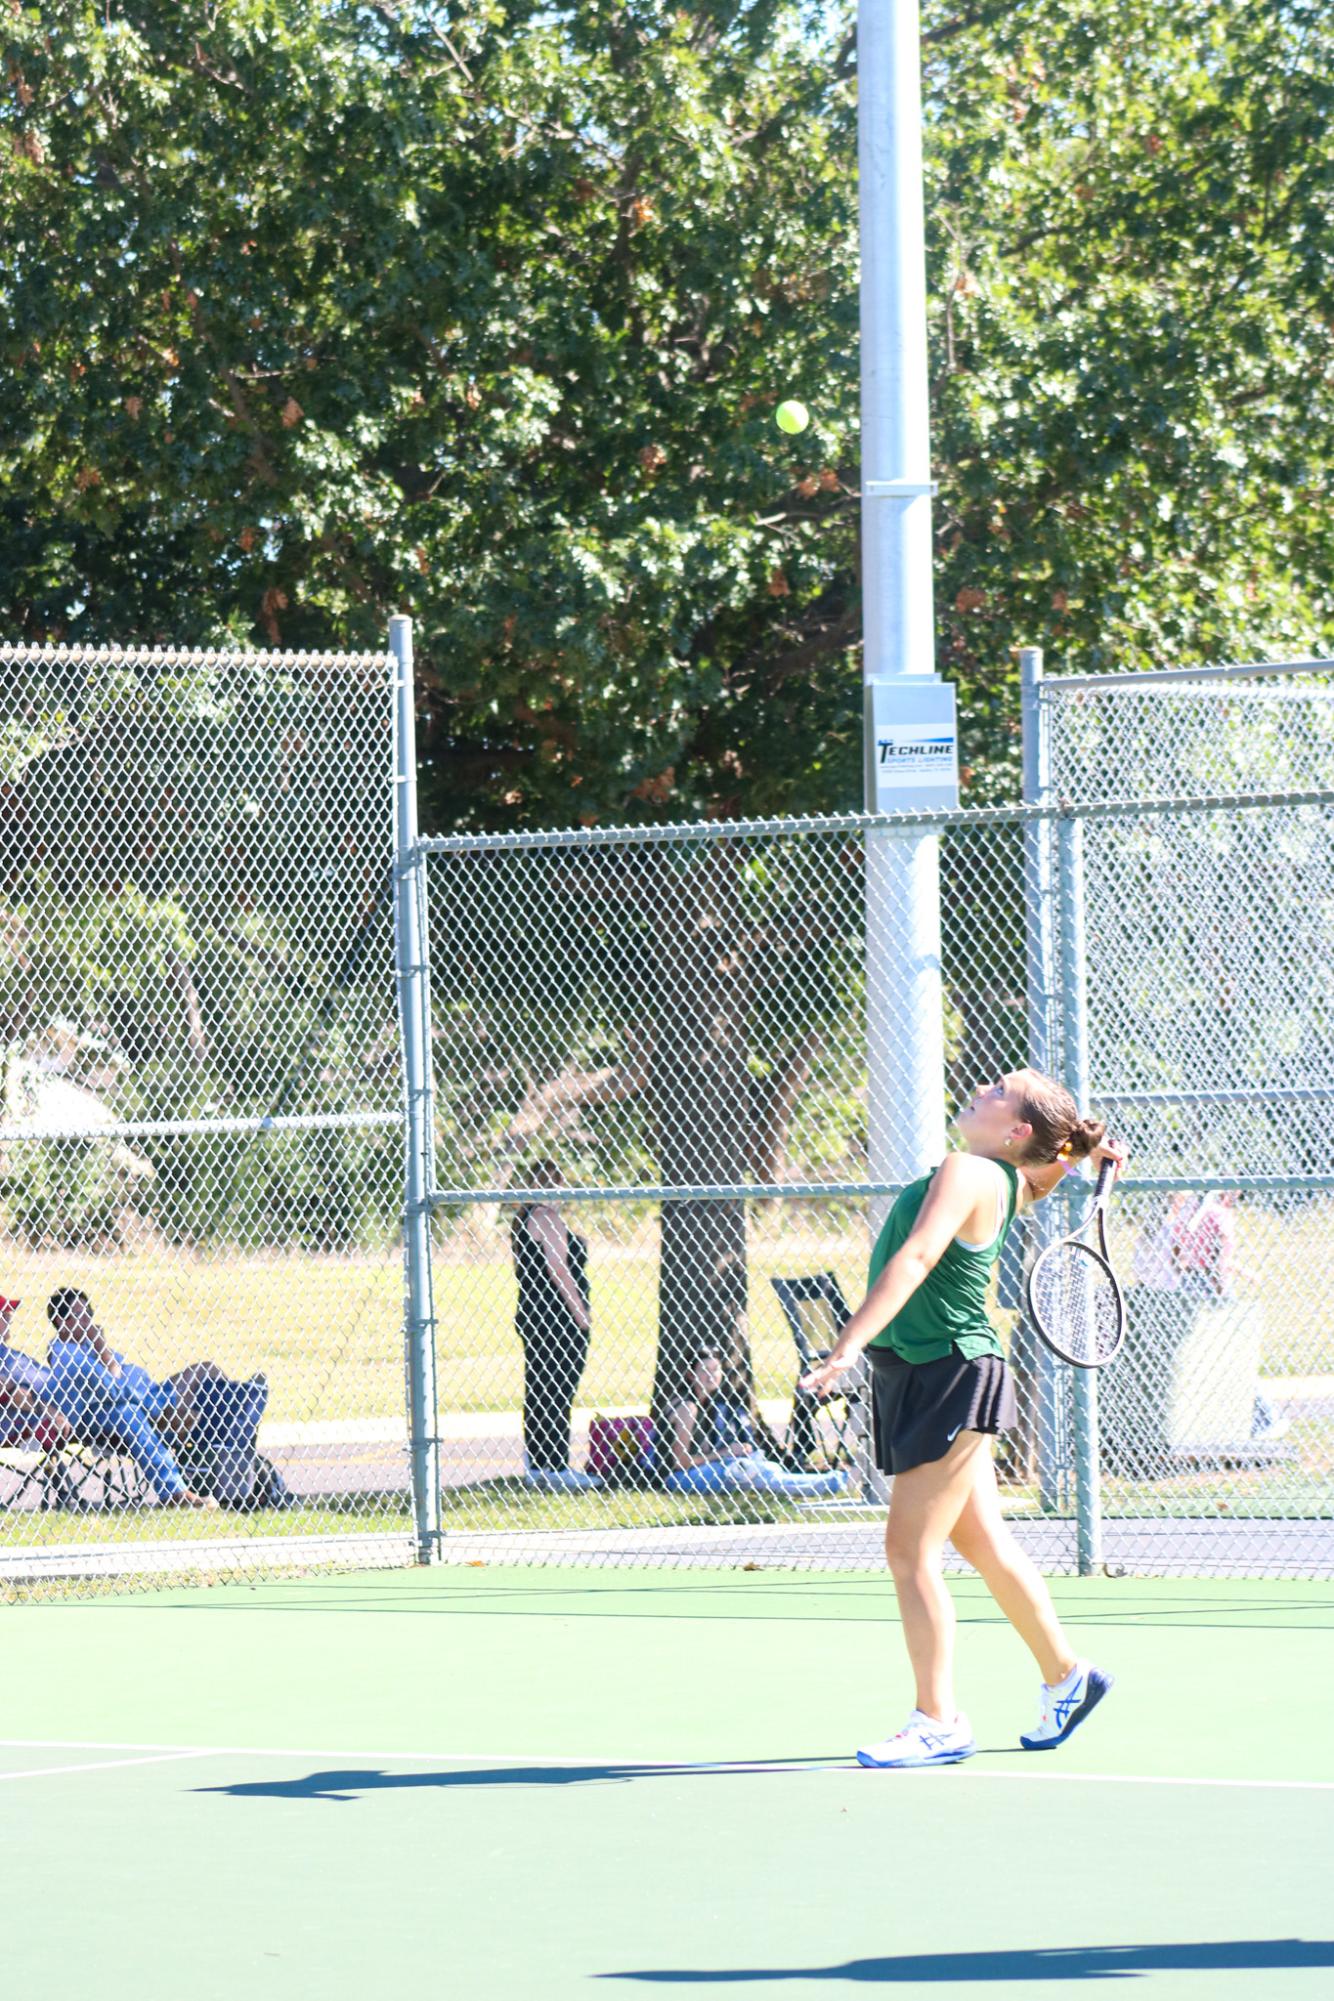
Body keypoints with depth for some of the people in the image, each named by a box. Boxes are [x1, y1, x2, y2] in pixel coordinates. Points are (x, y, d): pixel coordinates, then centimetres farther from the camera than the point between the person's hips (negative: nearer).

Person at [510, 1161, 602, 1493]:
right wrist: (580, 1313, -14)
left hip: (533, 1315, 10)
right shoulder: (548, 1217, -13)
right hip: (557, 1316, -10)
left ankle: (536, 1466, 14)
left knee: (538, 1392, 11)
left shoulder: (524, 1219, 16)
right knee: (557, 1394, -8)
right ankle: (557, 1469, -8)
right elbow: (558, 1269, -18)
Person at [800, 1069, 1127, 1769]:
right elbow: (1039, 1175, 34)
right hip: (922, 1375, 10)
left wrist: (849, 1344, -37)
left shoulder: (966, 1173, -17)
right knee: (984, 1544, 17)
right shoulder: (1007, 1181, 10)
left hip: (952, 1377, -10)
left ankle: (938, 1723, -4)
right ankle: (1065, 1675, 30)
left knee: (909, 1550, -7)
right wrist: (1080, 1146, 13)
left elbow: (916, 1259, -29)